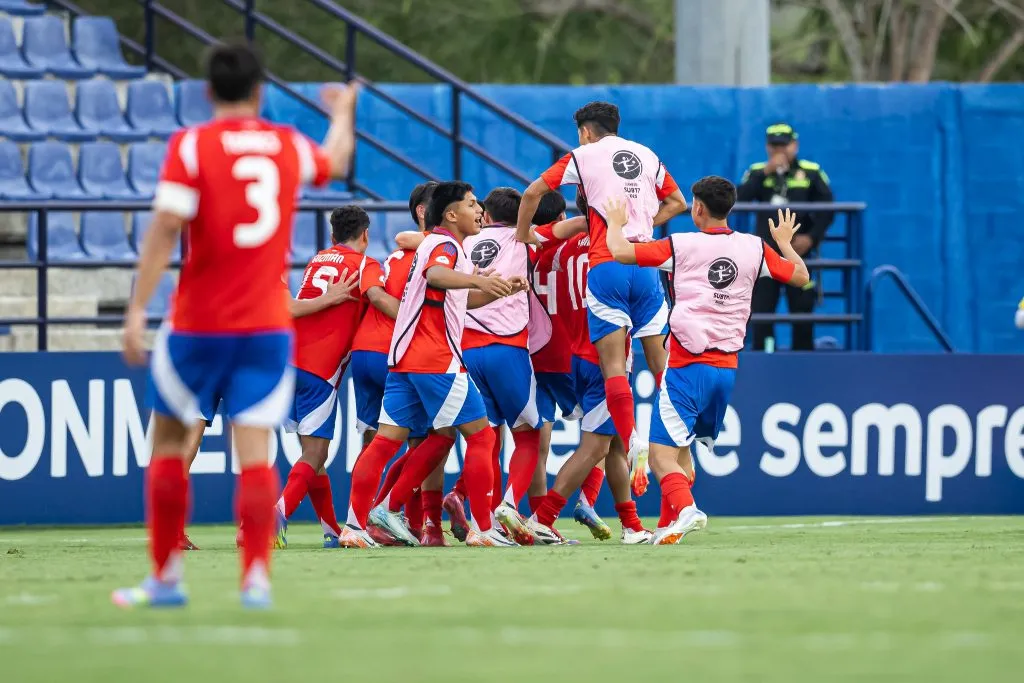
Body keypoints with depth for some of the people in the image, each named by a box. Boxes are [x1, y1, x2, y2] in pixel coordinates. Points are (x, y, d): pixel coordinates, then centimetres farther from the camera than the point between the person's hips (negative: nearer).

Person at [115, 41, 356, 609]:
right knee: (254, 448, 0)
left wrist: (137, 308, -15)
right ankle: (256, 577, -11)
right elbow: (336, 161, 31)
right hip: (267, 325, 3)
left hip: (198, 325, -3)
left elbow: (165, 228, -15)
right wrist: (343, 113, 52)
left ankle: (166, 577, 11)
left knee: (169, 439, 10)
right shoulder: (290, 146, 7)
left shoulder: (191, 146, -7)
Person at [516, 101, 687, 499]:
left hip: (605, 265, -3)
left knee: (613, 363, -6)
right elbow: (676, 202, 26)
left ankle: (632, 442, -20)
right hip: (645, 263, 4)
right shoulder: (646, 156, 17)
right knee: (659, 359, 8)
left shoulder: (583, 156, 6)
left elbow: (533, 193, 2)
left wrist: (521, 240, 12)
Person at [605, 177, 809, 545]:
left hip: (688, 367, -5)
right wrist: (785, 242, 40)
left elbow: (620, 252, -7)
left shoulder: (681, 246, -4)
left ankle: (684, 509, -35)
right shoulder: (754, 248, 7)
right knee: (681, 448, 22)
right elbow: (800, 276, 21)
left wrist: (616, 223, 14)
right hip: (727, 368, 5)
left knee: (661, 453, -10)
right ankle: (669, 526, 22)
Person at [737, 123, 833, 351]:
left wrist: (811, 237, -12)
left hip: (799, 254, -1)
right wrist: (765, 172, -17)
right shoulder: (757, 172, 6)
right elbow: (739, 200, -11)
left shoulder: (811, 173, 3)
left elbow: (827, 210, 2)